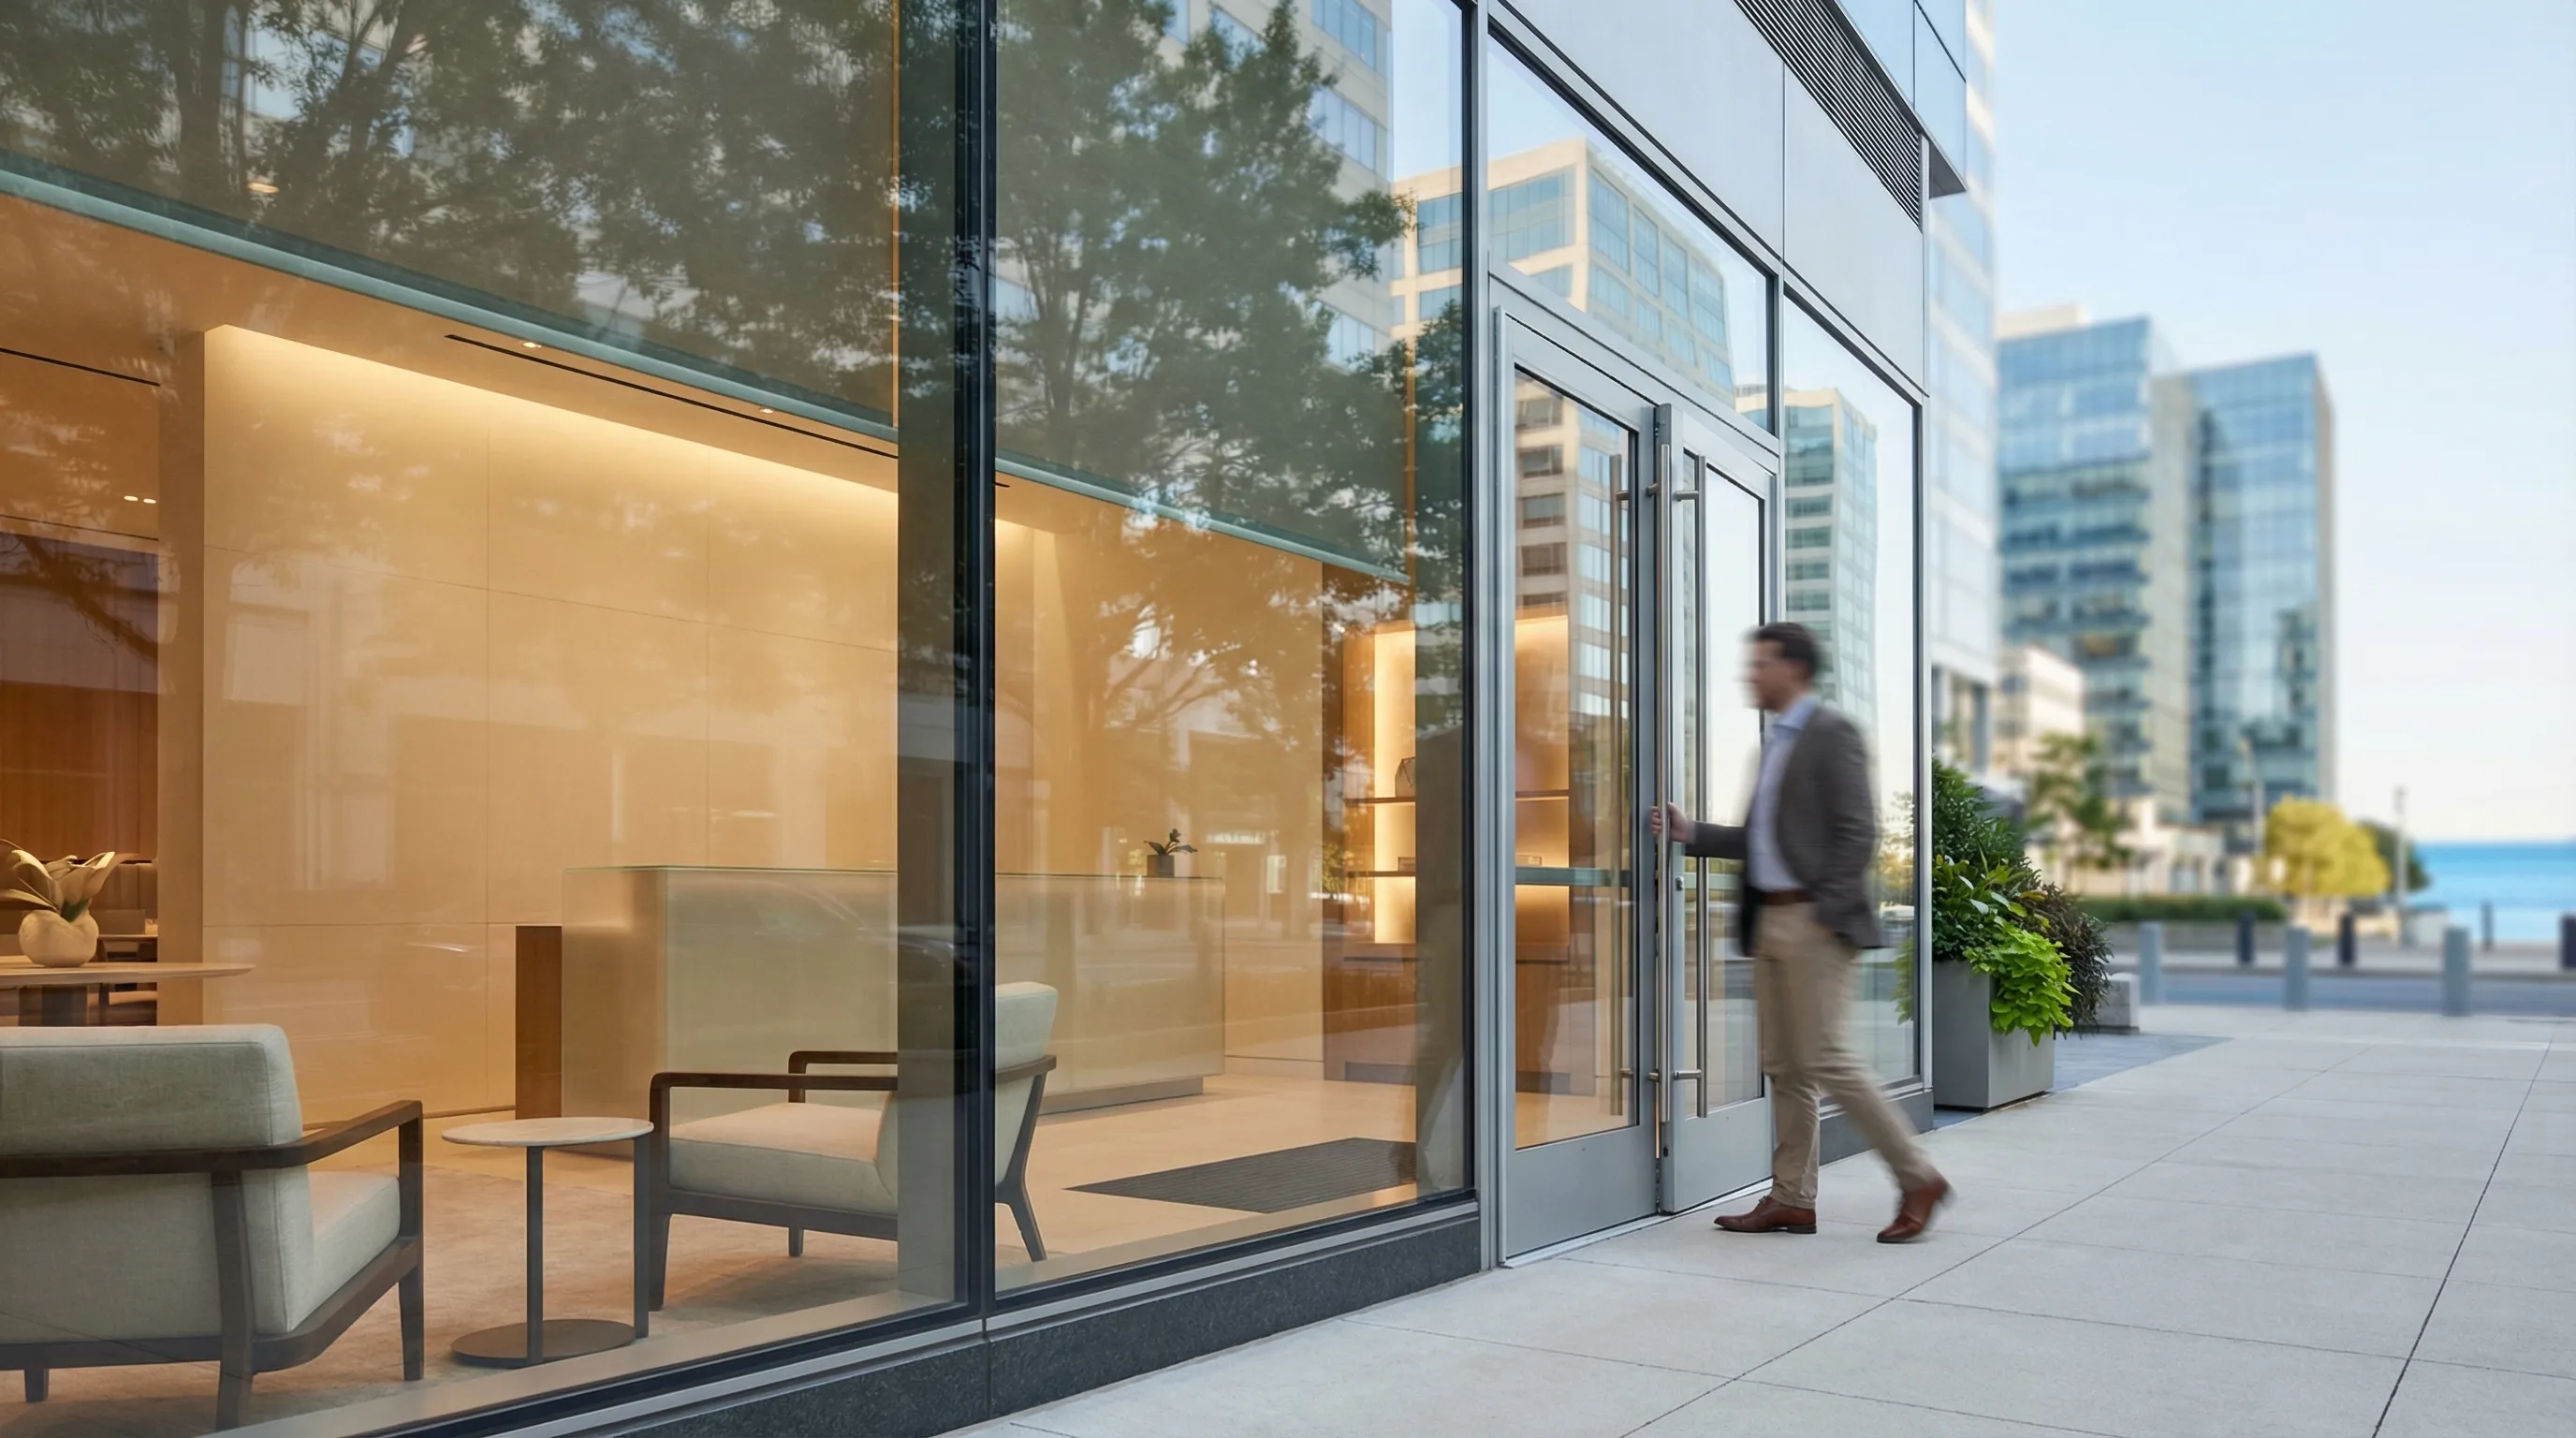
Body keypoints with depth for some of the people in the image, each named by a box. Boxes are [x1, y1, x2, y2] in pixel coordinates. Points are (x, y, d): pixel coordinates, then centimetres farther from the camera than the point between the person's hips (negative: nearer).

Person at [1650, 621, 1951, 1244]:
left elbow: (1857, 832, -15)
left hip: (1815, 921, -9)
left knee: (1826, 1059, -9)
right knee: (1784, 1068, 9)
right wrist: (1692, 834, 12)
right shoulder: (1776, 743, 19)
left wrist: (1828, 911, -19)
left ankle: (1918, 1179, 3)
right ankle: (1791, 1199, 15)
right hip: (1770, 921, 9)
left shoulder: (1833, 735, -8)